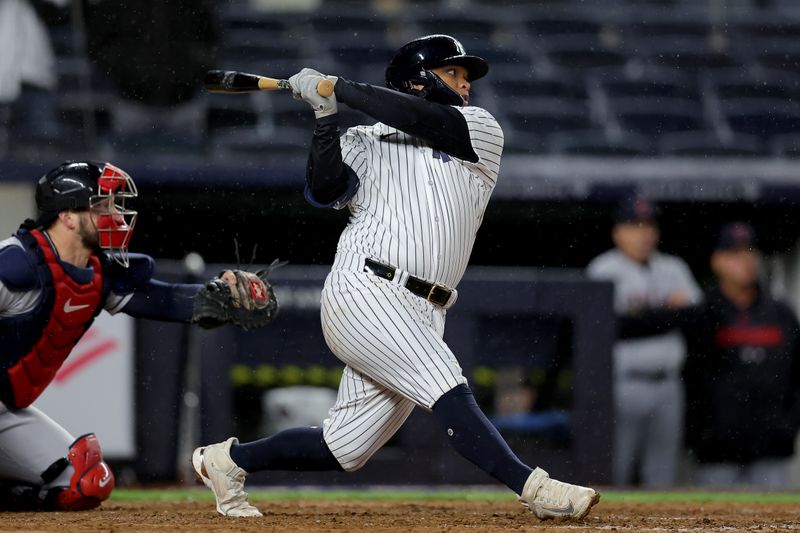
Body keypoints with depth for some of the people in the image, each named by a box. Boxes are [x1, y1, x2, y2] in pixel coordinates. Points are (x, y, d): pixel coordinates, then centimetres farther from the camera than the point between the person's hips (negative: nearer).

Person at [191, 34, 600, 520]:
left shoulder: (481, 131, 15)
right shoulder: (364, 143, 13)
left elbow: (421, 120, -1)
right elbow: (323, 191, -4)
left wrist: (335, 86, 2)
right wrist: (326, 116, -10)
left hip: (423, 315, 4)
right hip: (364, 293, -4)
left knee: (344, 449, 6)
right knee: (448, 391, -23)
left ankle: (228, 460, 24)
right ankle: (535, 490, -30)